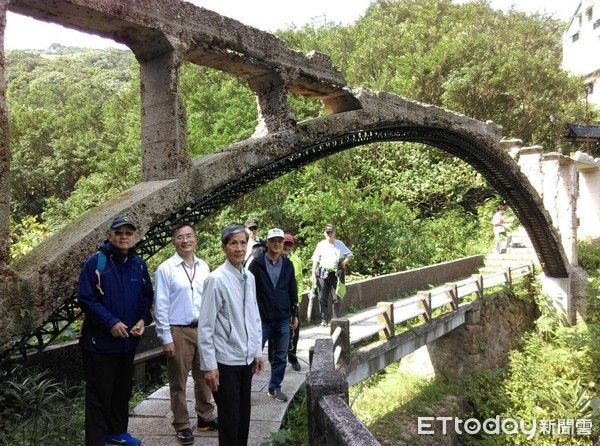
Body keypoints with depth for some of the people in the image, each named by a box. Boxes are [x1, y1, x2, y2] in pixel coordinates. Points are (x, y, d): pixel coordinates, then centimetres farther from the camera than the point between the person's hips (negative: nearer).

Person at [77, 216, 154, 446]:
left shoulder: (139, 264, 5)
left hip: (128, 340, 6)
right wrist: (111, 322, -22)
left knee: (123, 388, 18)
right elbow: (85, 298, -15)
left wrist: (143, 319, -6)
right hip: (99, 340, -6)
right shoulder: (95, 262, -11)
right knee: (99, 393, 0)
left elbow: (146, 297, 12)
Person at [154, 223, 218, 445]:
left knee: (204, 377, 16)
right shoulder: (166, 269, -8)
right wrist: (166, 338, -9)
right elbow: (160, 306, -8)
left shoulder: (204, 267, 5)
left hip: (203, 328, 4)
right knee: (179, 382, 8)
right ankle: (182, 425, 21)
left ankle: (206, 417, 33)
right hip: (179, 331, -4)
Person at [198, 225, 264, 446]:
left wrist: (258, 351, 13)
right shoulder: (216, 279, -16)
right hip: (226, 360, -6)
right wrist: (209, 365, -14)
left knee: (244, 416, 17)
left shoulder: (249, 277, 3)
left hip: (246, 358, 6)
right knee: (230, 419, 4)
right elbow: (205, 326, -14)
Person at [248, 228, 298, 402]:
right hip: (261, 319, -4)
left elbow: (293, 291, 12)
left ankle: (275, 387, 24)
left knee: (280, 356, 11)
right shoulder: (257, 264, -5)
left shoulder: (288, 265, 6)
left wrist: (294, 314, 11)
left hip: (283, 319, 4)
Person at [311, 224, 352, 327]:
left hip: (335, 274, 0)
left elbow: (349, 254, 19)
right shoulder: (320, 245, 7)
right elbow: (316, 260, 5)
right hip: (322, 273, 0)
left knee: (335, 298, 1)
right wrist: (313, 273, -3)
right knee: (322, 298, 0)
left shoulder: (339, 244, 9)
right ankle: (323, 320, 4)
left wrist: (344, 263, 2)